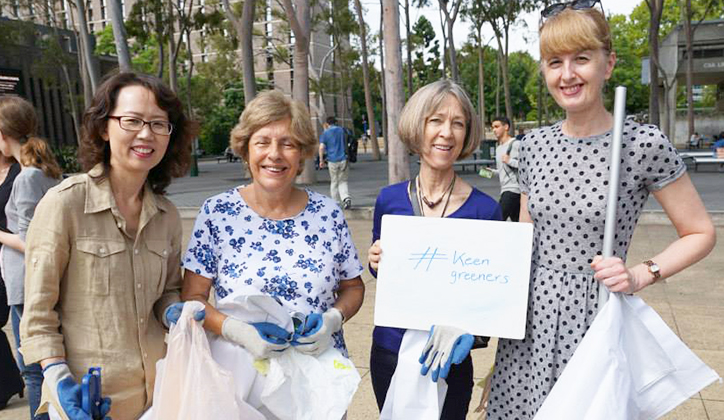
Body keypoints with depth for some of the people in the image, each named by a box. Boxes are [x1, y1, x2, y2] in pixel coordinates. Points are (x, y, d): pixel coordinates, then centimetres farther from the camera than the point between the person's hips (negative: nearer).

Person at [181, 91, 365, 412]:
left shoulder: (329, 215, -3)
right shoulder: (216, 213, -6)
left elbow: (352, 287, 7)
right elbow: (192, 298, -5)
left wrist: (332, 319, -12)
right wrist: (237, 331, -21)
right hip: (240, 381, -1)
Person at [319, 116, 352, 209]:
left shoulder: (325, 133, -2)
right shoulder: (342, 130, 7)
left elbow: (321, 147, -10)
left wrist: (321, 160, -4)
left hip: (332, 160, -2)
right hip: (343, 159, 2)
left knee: (334, 182, 11)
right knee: (342, 181, 9)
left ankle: (336, 202, 14)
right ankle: (346, 197, -15)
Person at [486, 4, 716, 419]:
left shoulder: (644, 143, -11)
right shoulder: (535, 144, 3)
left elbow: (701, 233, -1)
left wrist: (641, 274, -15)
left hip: (597, 318, -4)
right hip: (529, 314, 4)